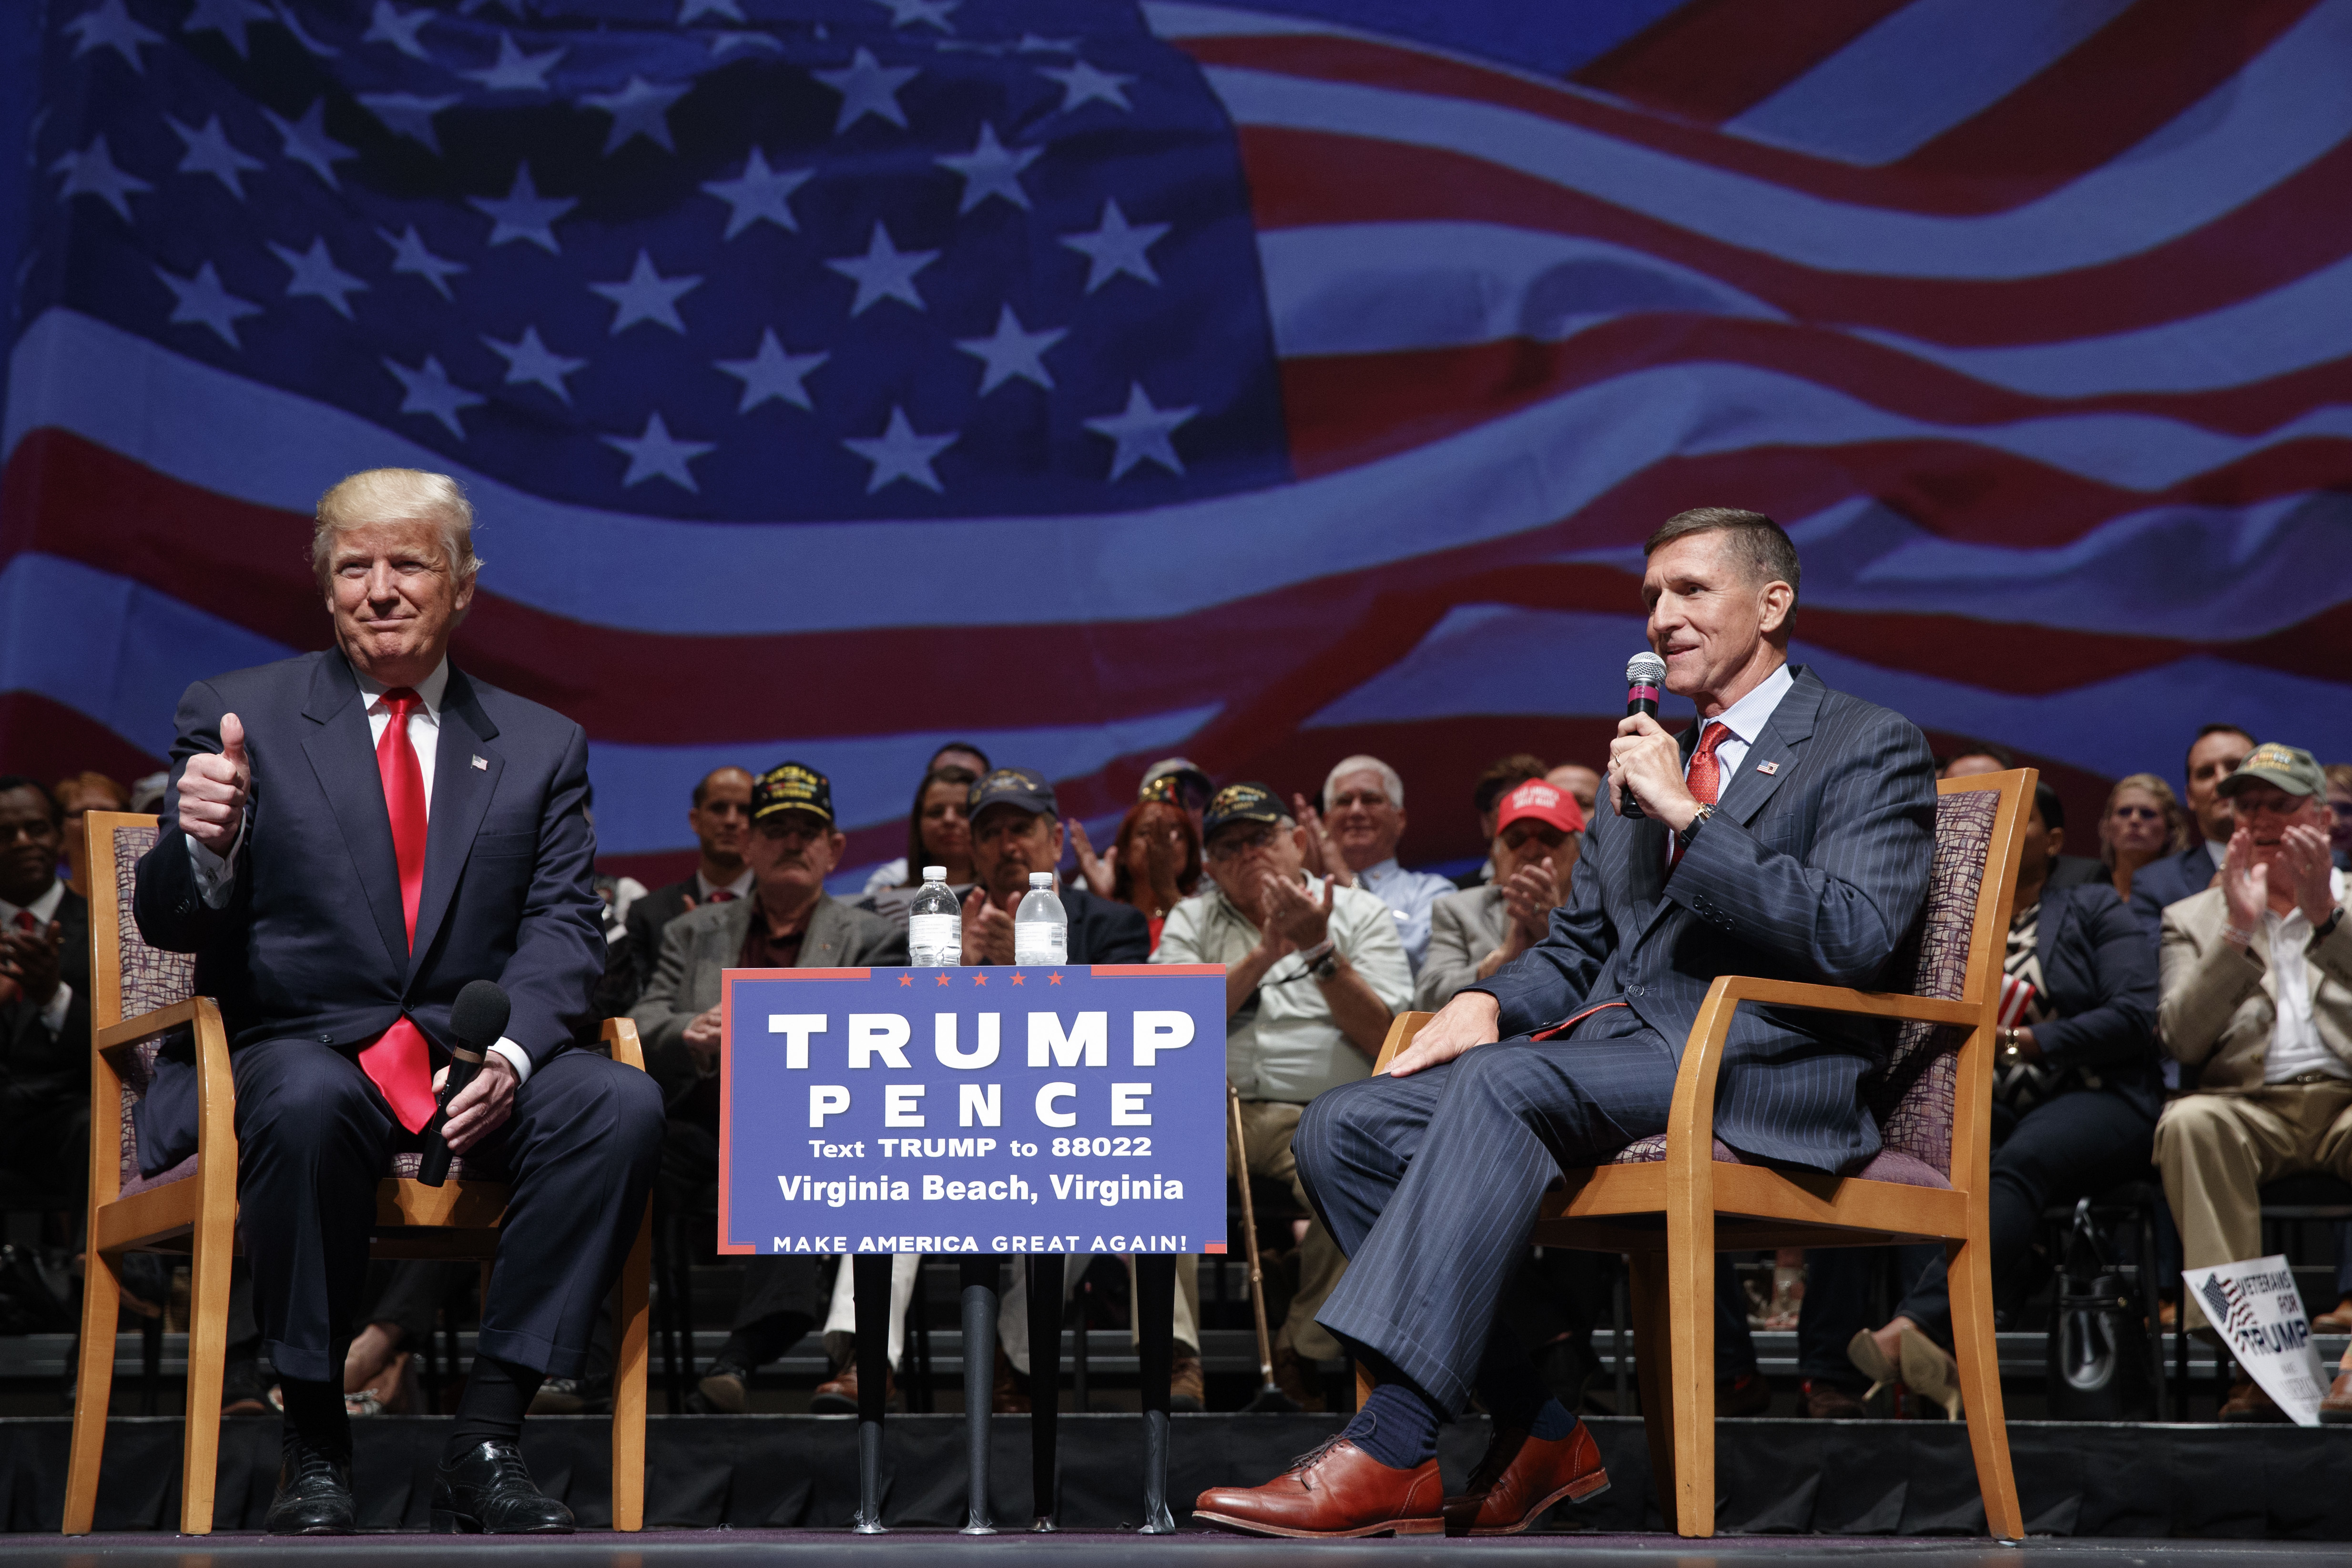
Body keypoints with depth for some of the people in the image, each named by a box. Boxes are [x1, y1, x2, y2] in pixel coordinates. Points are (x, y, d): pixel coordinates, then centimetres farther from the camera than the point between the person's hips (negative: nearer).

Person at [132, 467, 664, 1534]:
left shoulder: (541, 746, 14)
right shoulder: (236, 716, 7)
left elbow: (562, 925, 4)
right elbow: (171, 926, 0)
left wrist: (510, 1052, -17)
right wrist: (207, 845, -25)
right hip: (294, 1048, -2)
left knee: (621, 1103, -28)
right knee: (307, 1103, -37)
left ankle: (484, 1443, -21)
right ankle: (313, 1446, -20)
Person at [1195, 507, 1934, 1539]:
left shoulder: (1872, 750, 5)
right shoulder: (1643, 763, 26)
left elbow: (1854, 939, -11)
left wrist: (1688, 816, -12)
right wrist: (1488, 1000, 3)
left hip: (1757, 1067, -8)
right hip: (1611, 1047, 8)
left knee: (1504, 1082, -35)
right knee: (1346, 1127, -12)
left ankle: (1388, 1454, -38)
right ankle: (1537, 1432, -11)